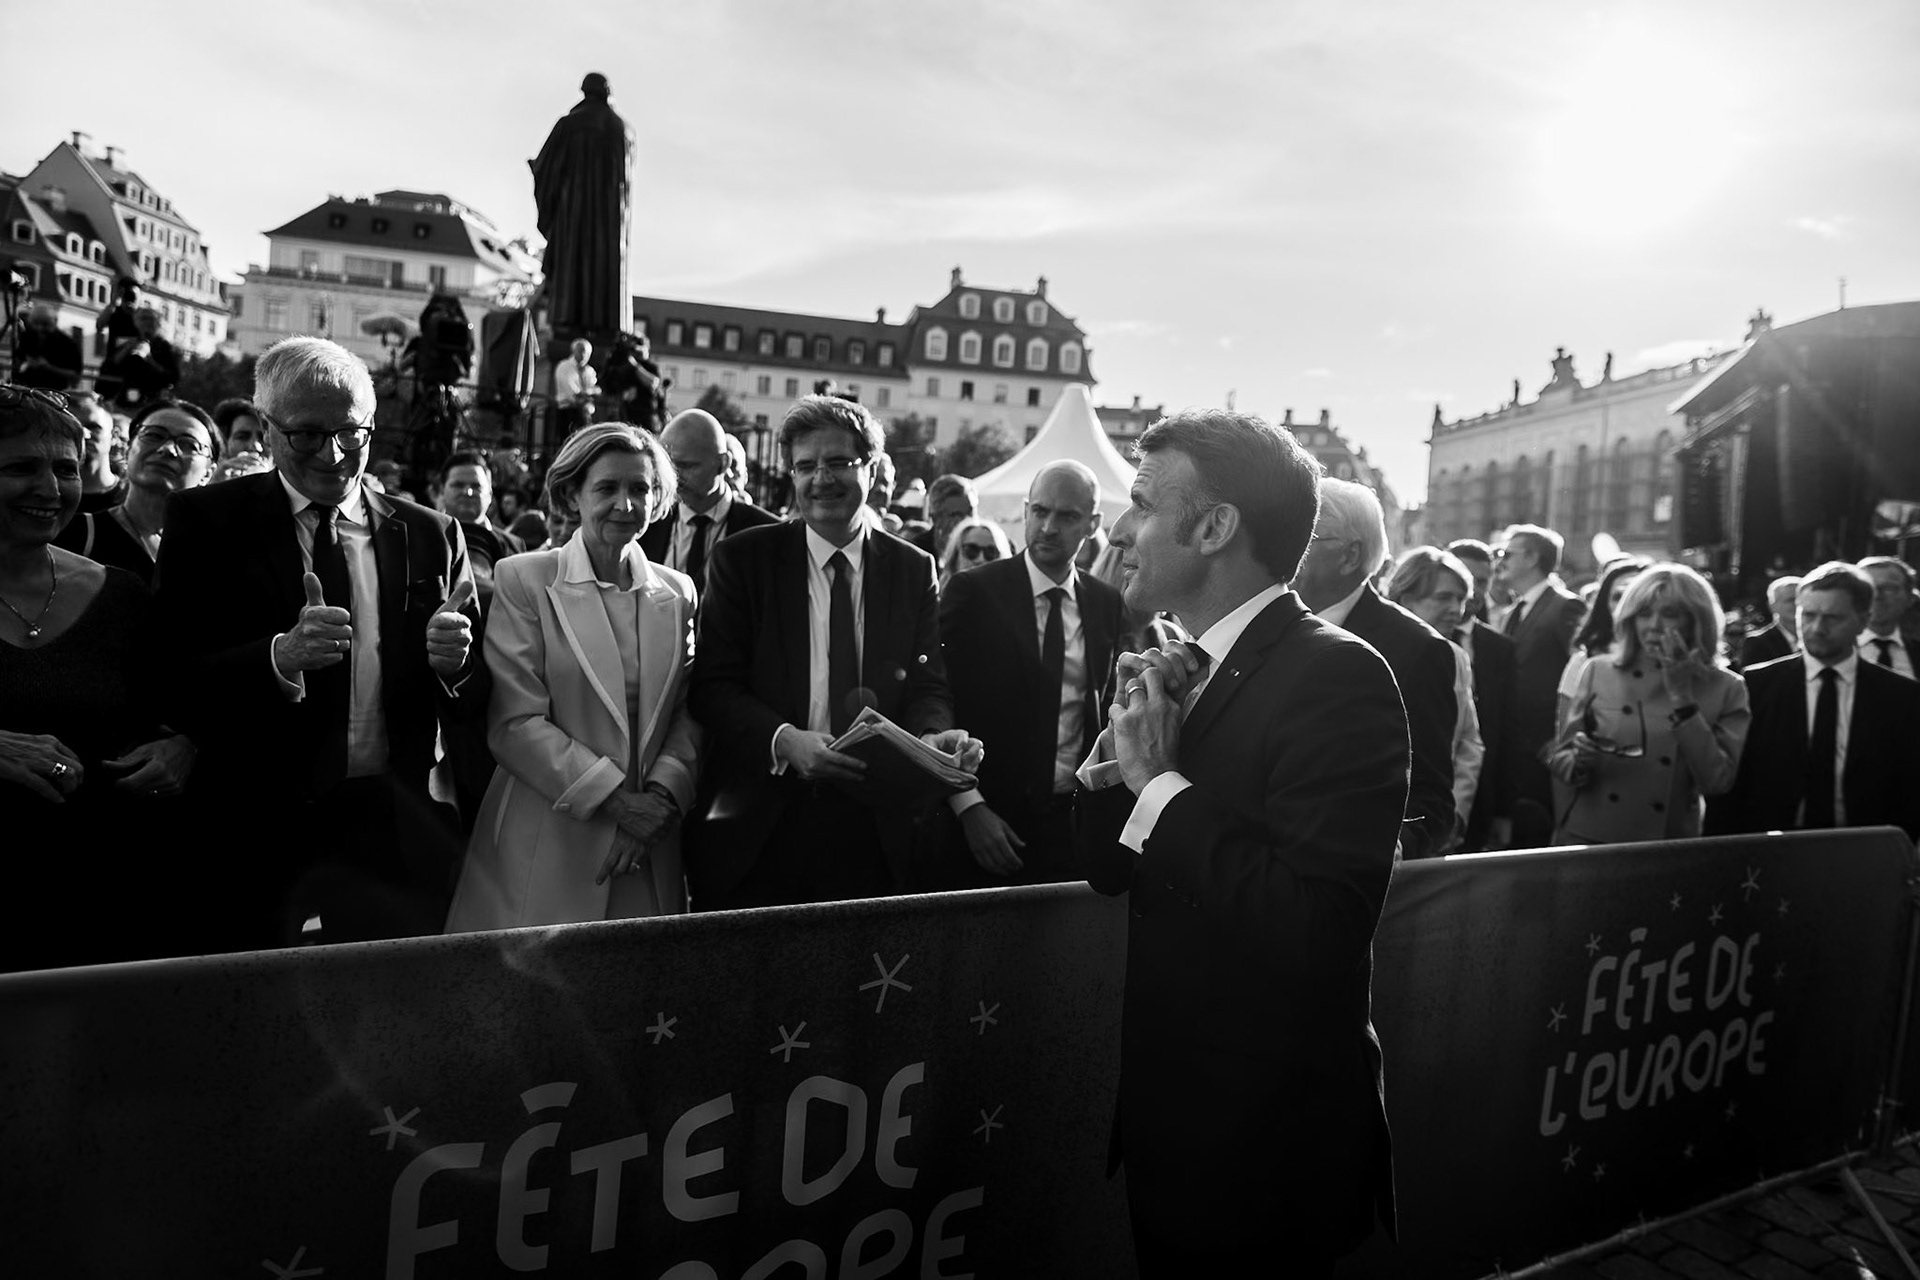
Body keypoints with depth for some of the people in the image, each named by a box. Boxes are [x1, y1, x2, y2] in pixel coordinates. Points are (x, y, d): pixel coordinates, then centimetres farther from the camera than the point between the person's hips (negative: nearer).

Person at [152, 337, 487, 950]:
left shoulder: (431, 535, 6)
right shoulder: (206, 521, 0)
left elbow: (476, 704, 7)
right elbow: (169, 686, -8)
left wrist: (454, 664, -15)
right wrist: (280, 658, -25)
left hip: (398, 833, 2)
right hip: (259, 832, -2)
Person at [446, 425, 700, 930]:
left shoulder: (678, 591, 9)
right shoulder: (522, 580, -3)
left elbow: (689, 714, 7)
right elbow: (514, 723, -9)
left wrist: (661, 796, -10)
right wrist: (617, 799, -14)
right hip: (546, 847, -3)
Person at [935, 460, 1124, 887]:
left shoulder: (1107, 604, 6)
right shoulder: (972, 592, -4)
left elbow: (1106, 714, 11)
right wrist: (970, 808, -12)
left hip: (1074, 823, 3)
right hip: (982, 819, -2)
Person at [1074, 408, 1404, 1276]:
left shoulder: (1336, 676, -21)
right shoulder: (1194, 670, 4)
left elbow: (1315, 931, -31)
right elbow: (1111, 872, 6)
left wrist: (1162, 782, -23)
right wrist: (1119, 749, -11)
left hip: (1266, 1146, -7)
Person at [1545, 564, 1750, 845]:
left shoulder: (1725, 689, -2)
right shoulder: (1598, 671, -1)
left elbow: (1716, 782, -13)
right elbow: (1559, 759, 3)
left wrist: (1682, 697, -14)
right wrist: (1579, 762, -18)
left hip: (1670, 848, 0)